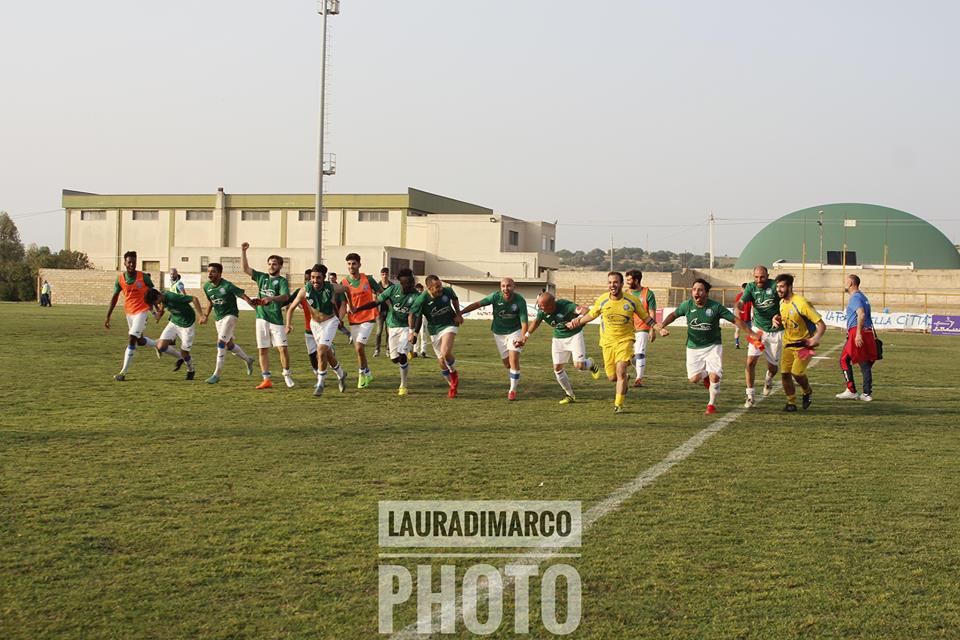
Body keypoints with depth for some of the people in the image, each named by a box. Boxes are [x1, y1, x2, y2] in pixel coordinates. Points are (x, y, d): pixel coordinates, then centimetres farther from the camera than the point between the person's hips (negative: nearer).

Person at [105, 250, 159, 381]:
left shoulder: (143, 277, -12)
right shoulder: (120, 278, -3)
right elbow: (114, 297, 3)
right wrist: (108, 317, 1)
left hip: (141, 311, -5)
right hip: (129, 312, 5)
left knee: (132, 340, -13)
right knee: (140, 341, 14)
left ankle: (123, 372, -9)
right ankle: (158, 344, 46)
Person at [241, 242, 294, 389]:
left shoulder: (282, 281, -3)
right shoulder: (261, 277, 12)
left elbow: (285, 296, -21)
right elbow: (245, 268, 15)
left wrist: (271, 298, -38)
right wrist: (243, 251, 5)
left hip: (276, 319, -4)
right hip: (261, 318, 4)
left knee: (282, 348, -8)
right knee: (262, 349, 3)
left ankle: (287, 375, 11)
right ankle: (266, 380, 8)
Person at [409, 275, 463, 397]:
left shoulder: (447, 291, -13)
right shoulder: (422, 299, -20)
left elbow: (454, 299, 12)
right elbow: (412, 315, -6)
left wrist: (458, 314, 6)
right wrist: (412, 331, -9)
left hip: (449, 325, -1)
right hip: (434, 330, 1)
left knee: (445, 353, -26)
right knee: (442, 363, 5)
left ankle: (454, 373, 5)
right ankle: (453, 385, 27)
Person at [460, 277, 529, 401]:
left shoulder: (520, 301, -23)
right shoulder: (495, 297, -20)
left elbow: (524, 322, -26)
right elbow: (478, 304, -13)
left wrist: (522, 338, -42)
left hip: (515, 331, -2)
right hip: (499, 333, 2)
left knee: (514, 359, -16)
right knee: (507, 364, 6)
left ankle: (513, 390, 2)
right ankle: (516, 380, 41)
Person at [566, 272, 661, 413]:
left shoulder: (632, 300, -8)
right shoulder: (602, 300, -5)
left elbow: (645, 317, 5)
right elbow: (591, 314, 14)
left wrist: (658, 327, -6)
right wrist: (577, 322, 5)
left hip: (625, 339, -2)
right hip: (607, 342, 2)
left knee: (621, 371, -19)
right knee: (612, 377, 4)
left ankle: (618, 404, -5)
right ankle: (624, 381, 42)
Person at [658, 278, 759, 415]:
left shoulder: (716, 307, -16)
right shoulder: (687, 305, -9)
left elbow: (735, 320, -9)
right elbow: (673, 314, 11)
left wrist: (752, 334, -11)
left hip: (713, 346, -2)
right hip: (693, 347, 2)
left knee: (714, 377, -14)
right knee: (694, 379, -4)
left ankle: (712, 404, 11)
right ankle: (705, 376, 34)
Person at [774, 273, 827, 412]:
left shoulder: (801, 303, -21)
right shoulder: (782, 303, 3)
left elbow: (821, 325, -21)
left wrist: (816, 338, -38)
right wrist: (777, 320, 0)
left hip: (804, 344, -6)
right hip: (788, 344, 6)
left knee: (796, 372, -19)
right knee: (784, 373, -5)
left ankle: (808, 392, 12)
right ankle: (791, 402, 12)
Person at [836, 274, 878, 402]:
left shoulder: (855, 297, -9)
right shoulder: (863, 297, 22)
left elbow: (861, 314, -23)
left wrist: (858, 333, -27)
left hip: (857, 332, -9)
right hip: (869, 332, 9)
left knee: (844, 360, 0)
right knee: (865, 363, 8)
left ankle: (851, 391, -3)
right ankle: (867, 393, 7)